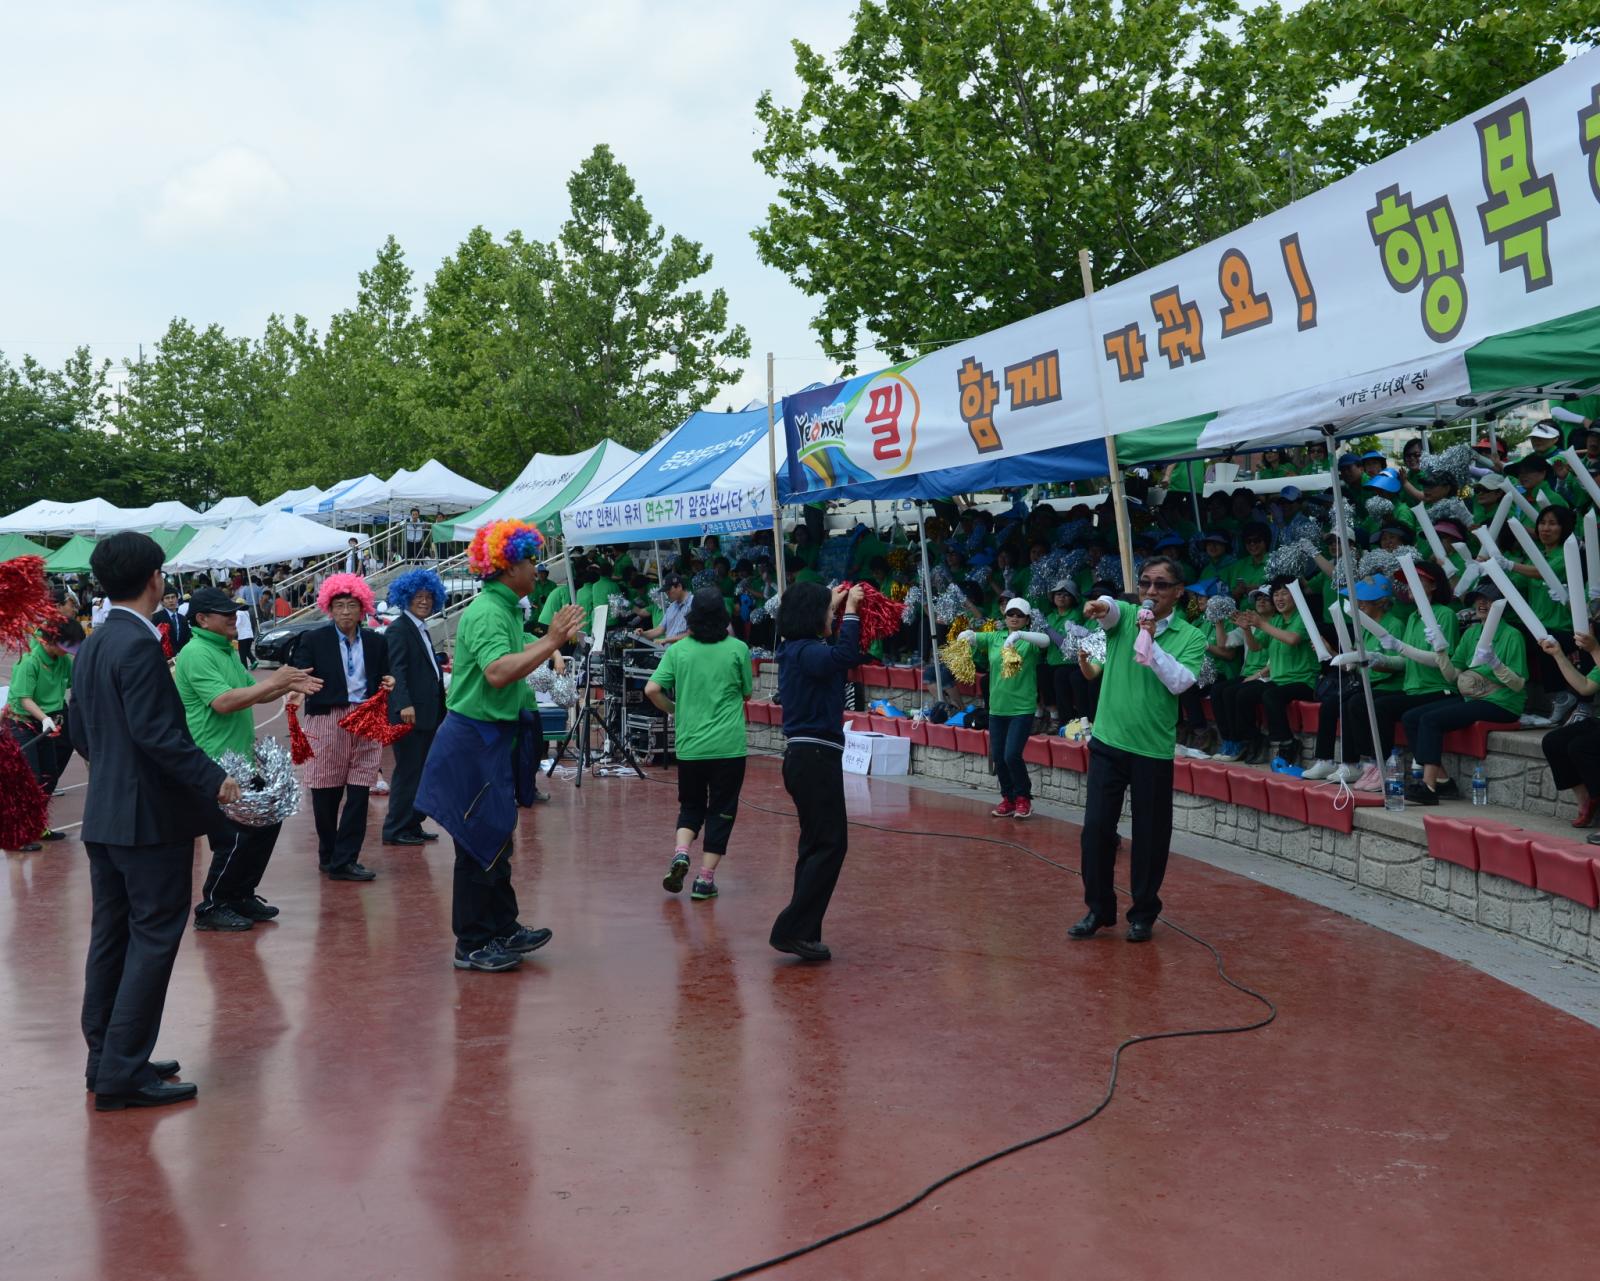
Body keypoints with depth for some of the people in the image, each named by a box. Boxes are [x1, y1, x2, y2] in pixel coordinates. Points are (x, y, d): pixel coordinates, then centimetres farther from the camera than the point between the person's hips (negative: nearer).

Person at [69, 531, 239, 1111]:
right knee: (154, 938, -3)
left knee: (111, 935, 15)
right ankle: (124, 1073, 0)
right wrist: (214, 780, -19)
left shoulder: (92, 645, 11)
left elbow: (79, 733, 16)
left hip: (104, 816, 10)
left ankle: (105, 1061, 24)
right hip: (151, 817, -10)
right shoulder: (139, 645, -18)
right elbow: (158, 732, -25)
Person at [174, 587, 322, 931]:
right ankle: (212, 908, 10)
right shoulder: (196, 654, -15)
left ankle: (241, 896, 26)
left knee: (266, 823, 14)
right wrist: (272, 682, -22)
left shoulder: (227, 651, 15)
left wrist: (288, 686, 4)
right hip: (215, 765, -10)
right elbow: (223, 702, -25)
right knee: (233, 839, -6)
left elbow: (254, 694, 21)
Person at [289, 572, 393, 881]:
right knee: (326, 793, 7)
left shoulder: (375, 642, 11)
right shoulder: (313, 640, 2)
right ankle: (328, 855, 23)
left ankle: (343, 861, 3)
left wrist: (388, 684, -4)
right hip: (327, 722, -2)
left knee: (359, 793, -1)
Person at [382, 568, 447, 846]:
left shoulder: (422, 630, 19)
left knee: (422, 772, 11)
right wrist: (404, 705, -30)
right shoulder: (399, 629, -9)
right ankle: (395, 830, 1)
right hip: (409, 714, -9)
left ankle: (413, 826, 18)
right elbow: (397, 669, -20)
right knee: (408, 771, -5)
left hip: (427, 713, 9)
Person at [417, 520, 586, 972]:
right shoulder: (487, 612, -19)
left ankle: (503, 929, 28)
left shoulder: (504, 609, 13)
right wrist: (551, 642, -32)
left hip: (495, 739, 11)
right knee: (481, 844, -3)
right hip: (476, 740, -11)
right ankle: (472, 945, 7)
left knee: (496, 840, 17)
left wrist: (551, 638, 14)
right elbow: (499, 671, -34)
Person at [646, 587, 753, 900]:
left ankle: (680, 852, -4)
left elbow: (651, 690, -6)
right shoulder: (738, 649, -5)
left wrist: (673, 710, 10)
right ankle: (705, 878, 7)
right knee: (721, 811, 8)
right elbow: (747, 692, 7)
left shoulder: (678, 650, -1)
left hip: (689, 744, 2)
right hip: (728, 745, -2)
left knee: (691, 805, 19)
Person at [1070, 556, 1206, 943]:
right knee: (1096, 828, 1)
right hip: (1108, 742, 1)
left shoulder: (1191, 637, 0)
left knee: (1151, 836, 5)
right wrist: (1101, 606, -44)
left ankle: (1143, 914, 22)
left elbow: (1181, 681, -15)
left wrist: (1150, 643, -23)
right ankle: (1099, 909, 17)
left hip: (1154, 750, -1)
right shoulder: (1124, 616, 3)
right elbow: (1110, 610, -21)